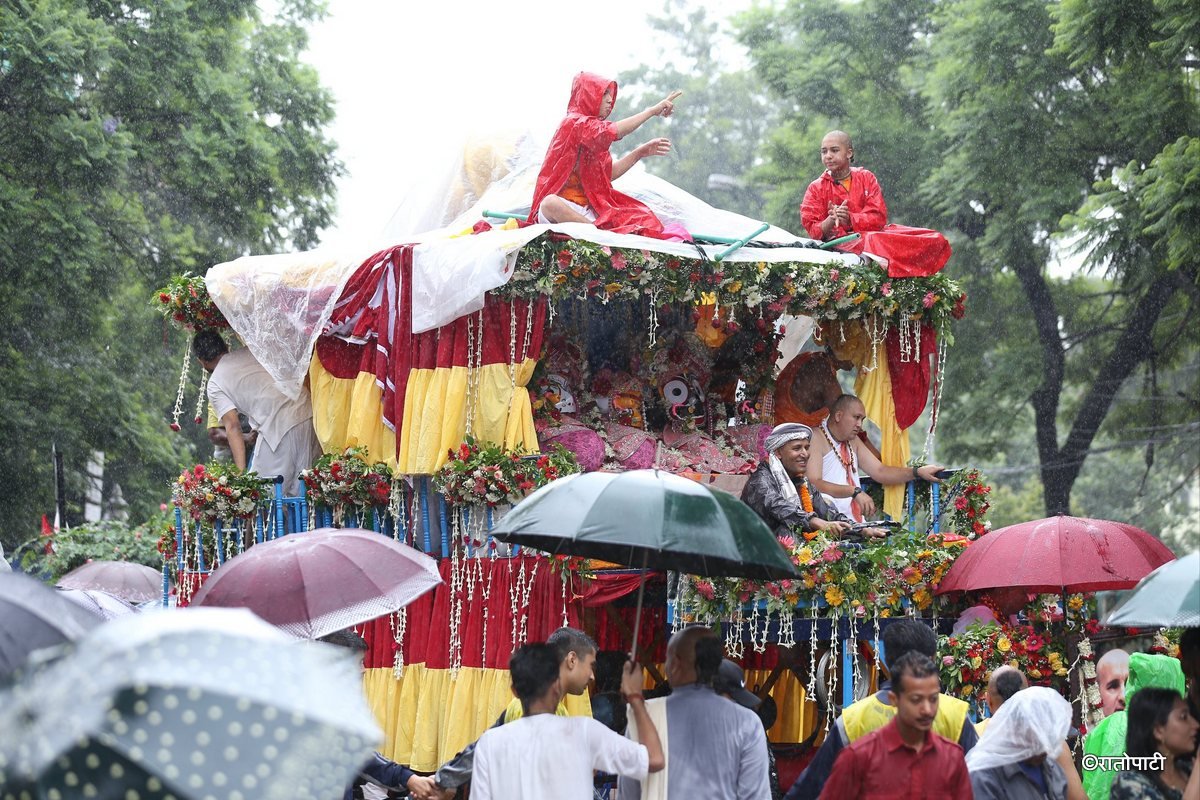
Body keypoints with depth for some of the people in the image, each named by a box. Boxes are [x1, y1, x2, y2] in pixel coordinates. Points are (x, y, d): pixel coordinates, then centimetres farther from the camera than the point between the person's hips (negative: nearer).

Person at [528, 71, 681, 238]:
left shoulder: (592, 127, 19)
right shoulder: (574, 123, -7)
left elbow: (607, 174, 19)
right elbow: (613, 132, -23)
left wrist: (641, 152, 11)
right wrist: (653, 111, -17)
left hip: (588, 209, 8)